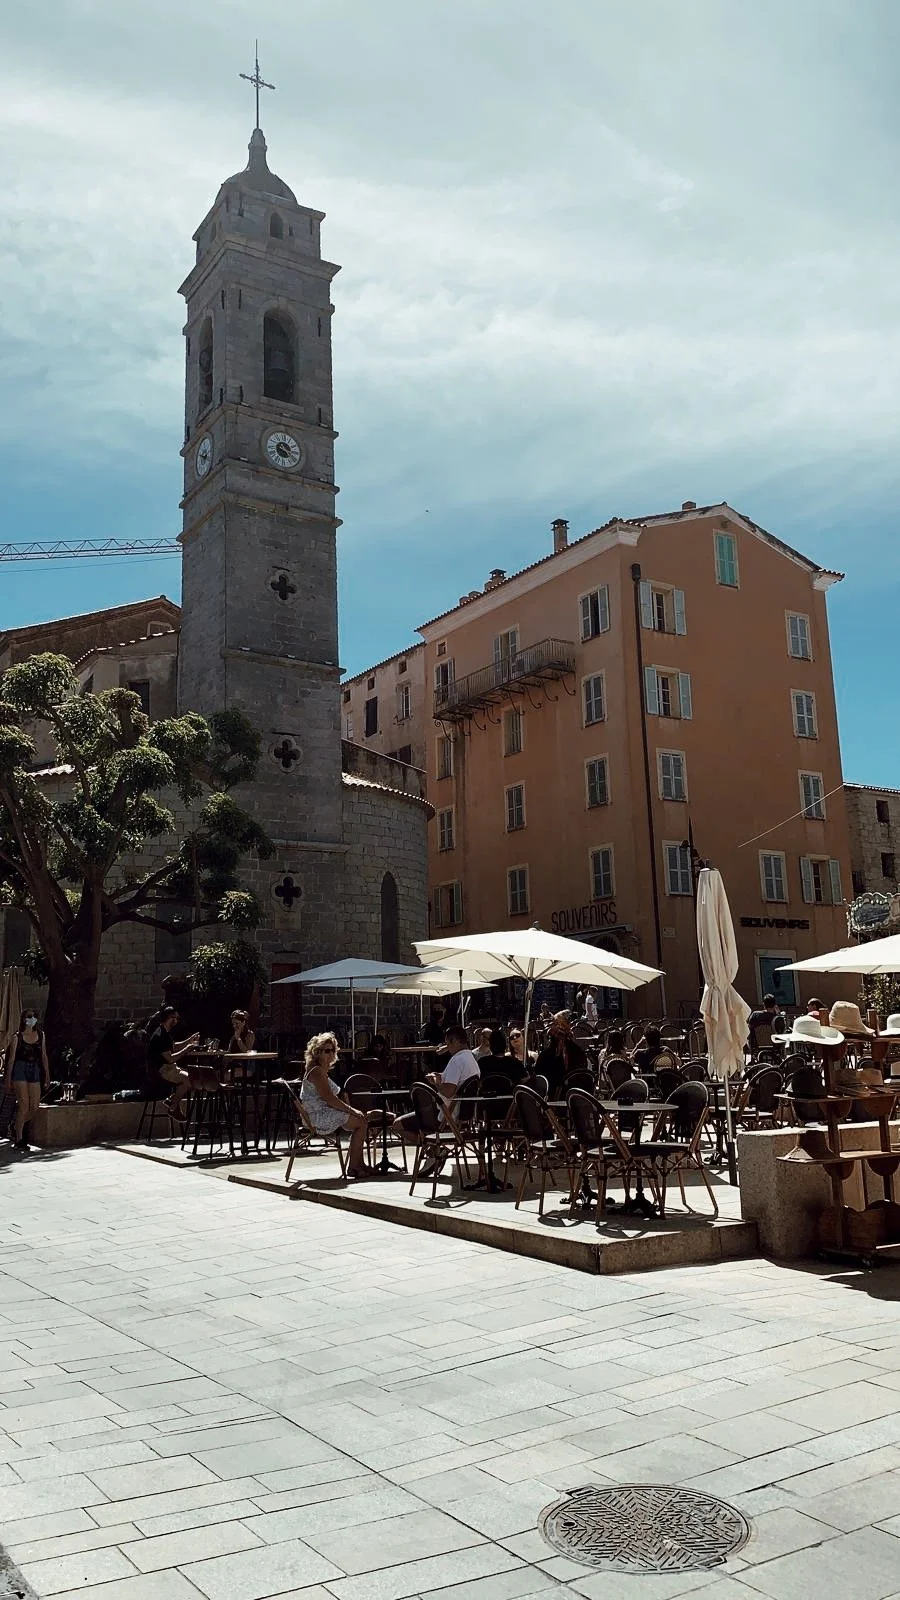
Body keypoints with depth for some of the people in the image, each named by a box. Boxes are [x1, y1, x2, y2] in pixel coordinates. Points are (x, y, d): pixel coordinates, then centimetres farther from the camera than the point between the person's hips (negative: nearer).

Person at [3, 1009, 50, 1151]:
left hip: (35, 1070, 5)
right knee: (24, 1105, -9)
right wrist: (8, 1078, -4)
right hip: (20, 1069, -5)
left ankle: (16, 1127, 25)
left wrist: (47, 1075, 12)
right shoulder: (17, 1037, -1)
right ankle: (18, 1139, 0)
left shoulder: (40, 1035, 11)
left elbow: (44, 1056, 14)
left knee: (35, 1106, 0)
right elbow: (11, 1058, -1)